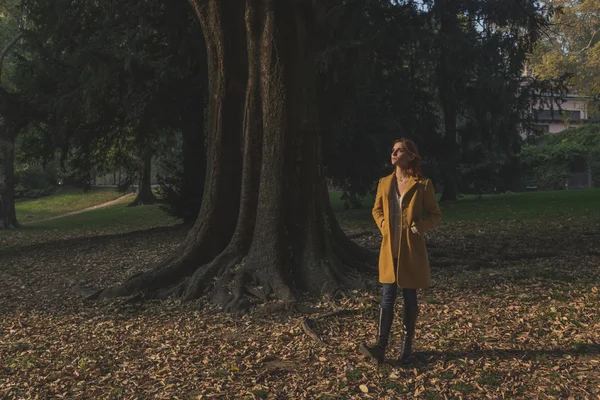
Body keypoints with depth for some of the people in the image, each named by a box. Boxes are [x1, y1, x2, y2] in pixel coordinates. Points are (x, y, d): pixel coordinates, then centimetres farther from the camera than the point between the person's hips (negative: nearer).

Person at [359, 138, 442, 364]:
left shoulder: (423, 185, -5)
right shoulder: (384, 183, 6)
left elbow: (435, 215, 2)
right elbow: (376, 210, 20)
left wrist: (419, 227, -14)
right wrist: (382, 225, 2)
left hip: (412, 250, -3)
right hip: (389, 249, 3)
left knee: (409, 298, 8)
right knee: (388, 297, 0)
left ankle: (407, 348, 20)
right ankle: (380, 347, 0)